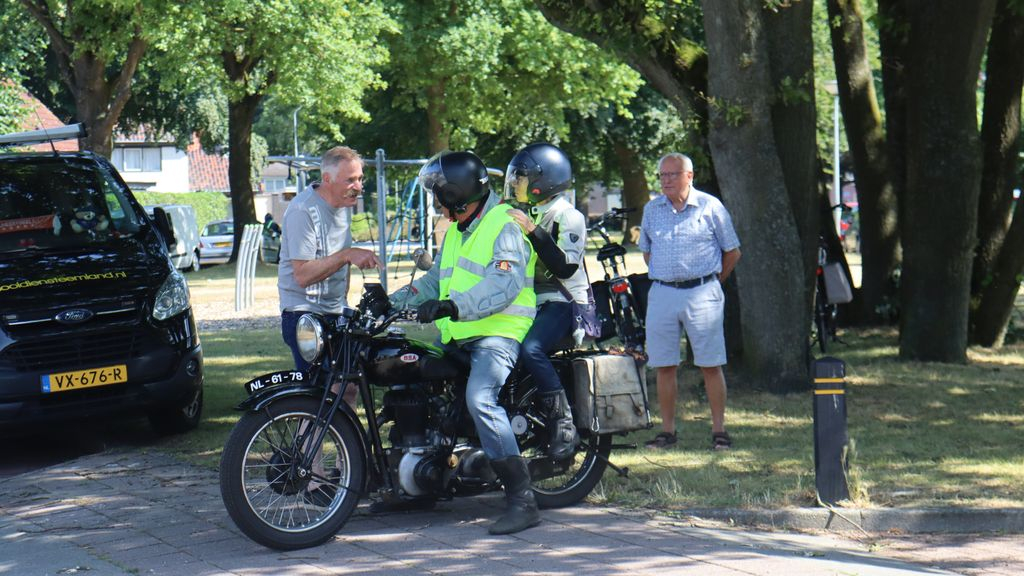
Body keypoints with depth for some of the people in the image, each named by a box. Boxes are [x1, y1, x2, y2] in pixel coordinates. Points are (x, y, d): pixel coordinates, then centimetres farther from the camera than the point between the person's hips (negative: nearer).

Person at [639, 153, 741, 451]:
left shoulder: (710, 206, 0)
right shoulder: (652, 210, 10)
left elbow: (732, 252, 7)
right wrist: (665, 279, 15)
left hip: (702, 294, -3)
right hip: (662, 293, 3)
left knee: (711, 365, -3)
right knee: (664, 366, 5)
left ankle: (719, 429, 3)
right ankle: (667, 429, 13)